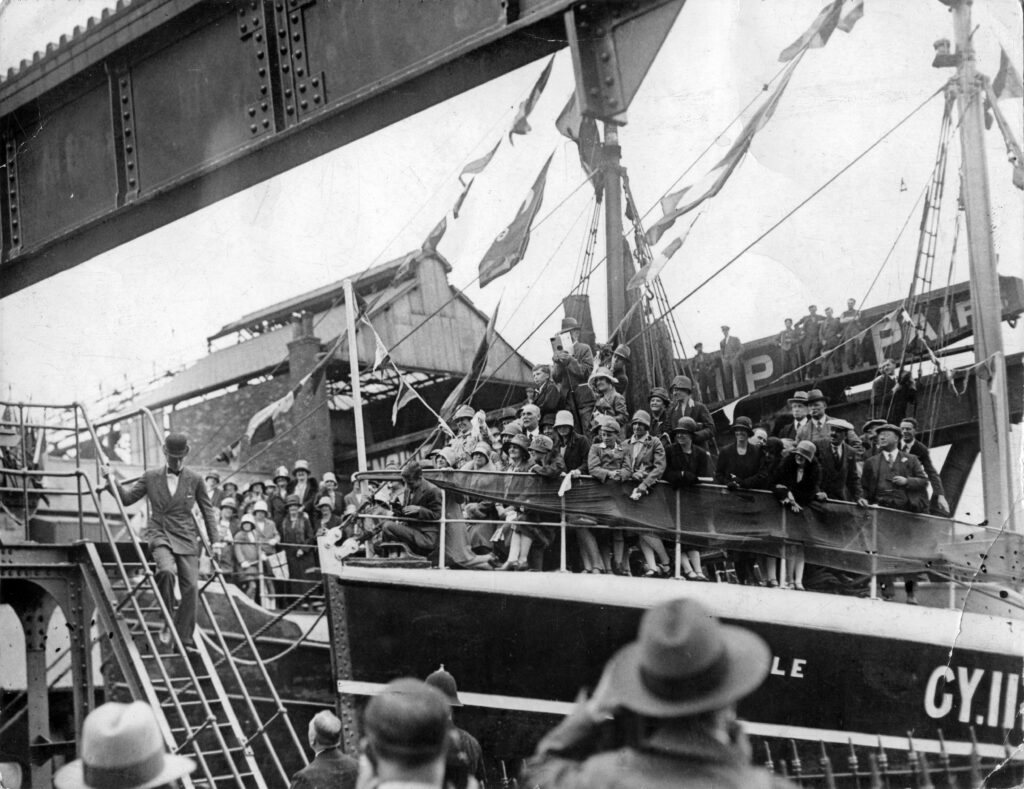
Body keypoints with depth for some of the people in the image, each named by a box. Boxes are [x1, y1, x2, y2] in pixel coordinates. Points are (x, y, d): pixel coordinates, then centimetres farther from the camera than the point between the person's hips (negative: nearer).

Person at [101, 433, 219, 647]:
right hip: (159, 535, -1)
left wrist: (214, 541, 5)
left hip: (186, 538, 1)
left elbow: (208, 511, 9)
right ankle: (168, 621, -12)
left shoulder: (195, 480, 4)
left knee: (190, 588, -6)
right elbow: (127, 498, 12)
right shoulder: (151, 477, 6)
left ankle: (185, 641, 4)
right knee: (166, 570, -31)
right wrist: (111, 479, -1)